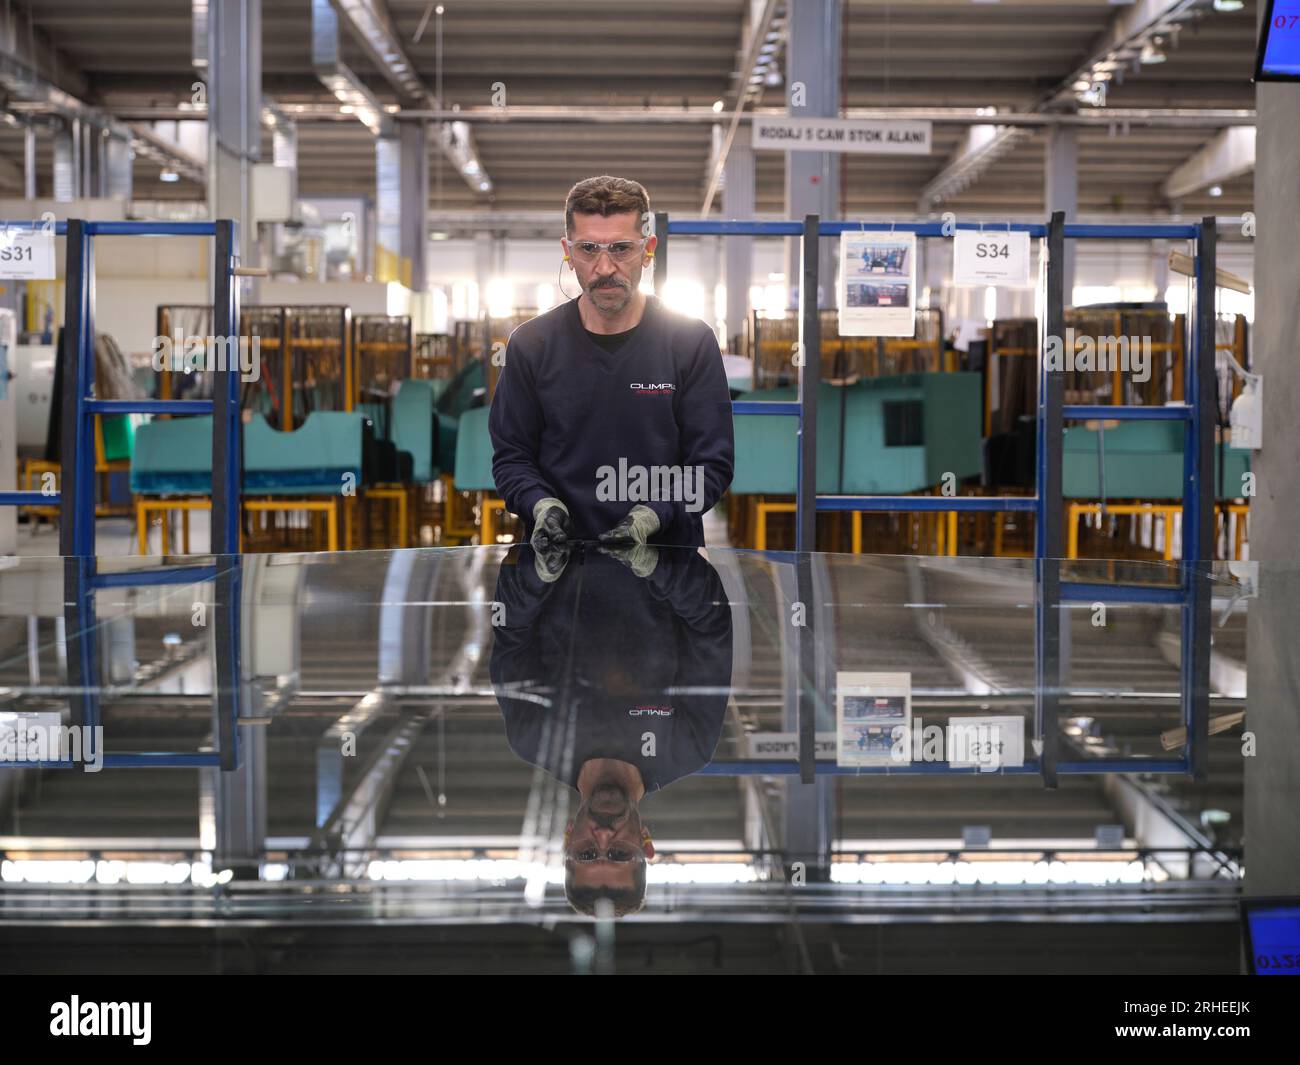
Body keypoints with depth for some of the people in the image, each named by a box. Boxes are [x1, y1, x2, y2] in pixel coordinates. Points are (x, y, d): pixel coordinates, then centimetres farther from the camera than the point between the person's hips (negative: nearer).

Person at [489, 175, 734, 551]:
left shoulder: (691, 341, 2)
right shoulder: (531, 344, 6)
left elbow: (711, 462, 2)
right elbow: (511, 456, 12)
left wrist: (649, 517, -13)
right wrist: (543, 505, -8)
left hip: (666, 553, -2)